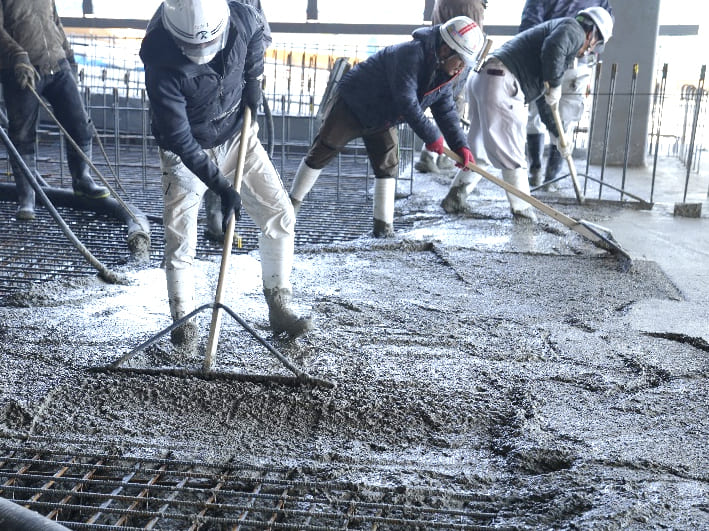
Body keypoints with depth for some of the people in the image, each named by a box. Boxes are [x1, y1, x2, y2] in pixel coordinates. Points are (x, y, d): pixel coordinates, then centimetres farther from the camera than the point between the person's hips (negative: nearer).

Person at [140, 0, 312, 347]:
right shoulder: (161, 61, -30)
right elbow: (179, 139, -27)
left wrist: (252, 79, 0)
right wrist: (222, 187, -29)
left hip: (238, 136, 4)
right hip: (186, 152, -3)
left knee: (280, 215, -2)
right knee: (179, 241, -6)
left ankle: (279, 309, 11)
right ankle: (183, 321, 15)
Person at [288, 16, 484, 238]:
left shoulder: (443, 75, -4)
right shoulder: (410, 54, -32)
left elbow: (446, 111, -1)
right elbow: (406, 102, -36)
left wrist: (460, 145, -14)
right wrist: (431, 137, -29)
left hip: (381, 121, 8)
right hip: (351, 105, -8)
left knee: (388, 167, 2)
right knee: (321, 152, -1)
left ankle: (383, 225, 8)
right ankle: (293, 202, 13)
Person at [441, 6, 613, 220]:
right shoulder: (573, 30, 6)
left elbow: (542, 100, 36)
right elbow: (553, 48, -20)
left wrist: (557, 135, 38)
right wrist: (554, 85, -6)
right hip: (500, 82, -10)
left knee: (480, 146, 19)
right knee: (511, 151, -1)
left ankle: (456, 197, 21)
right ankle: (522, 209, 7)